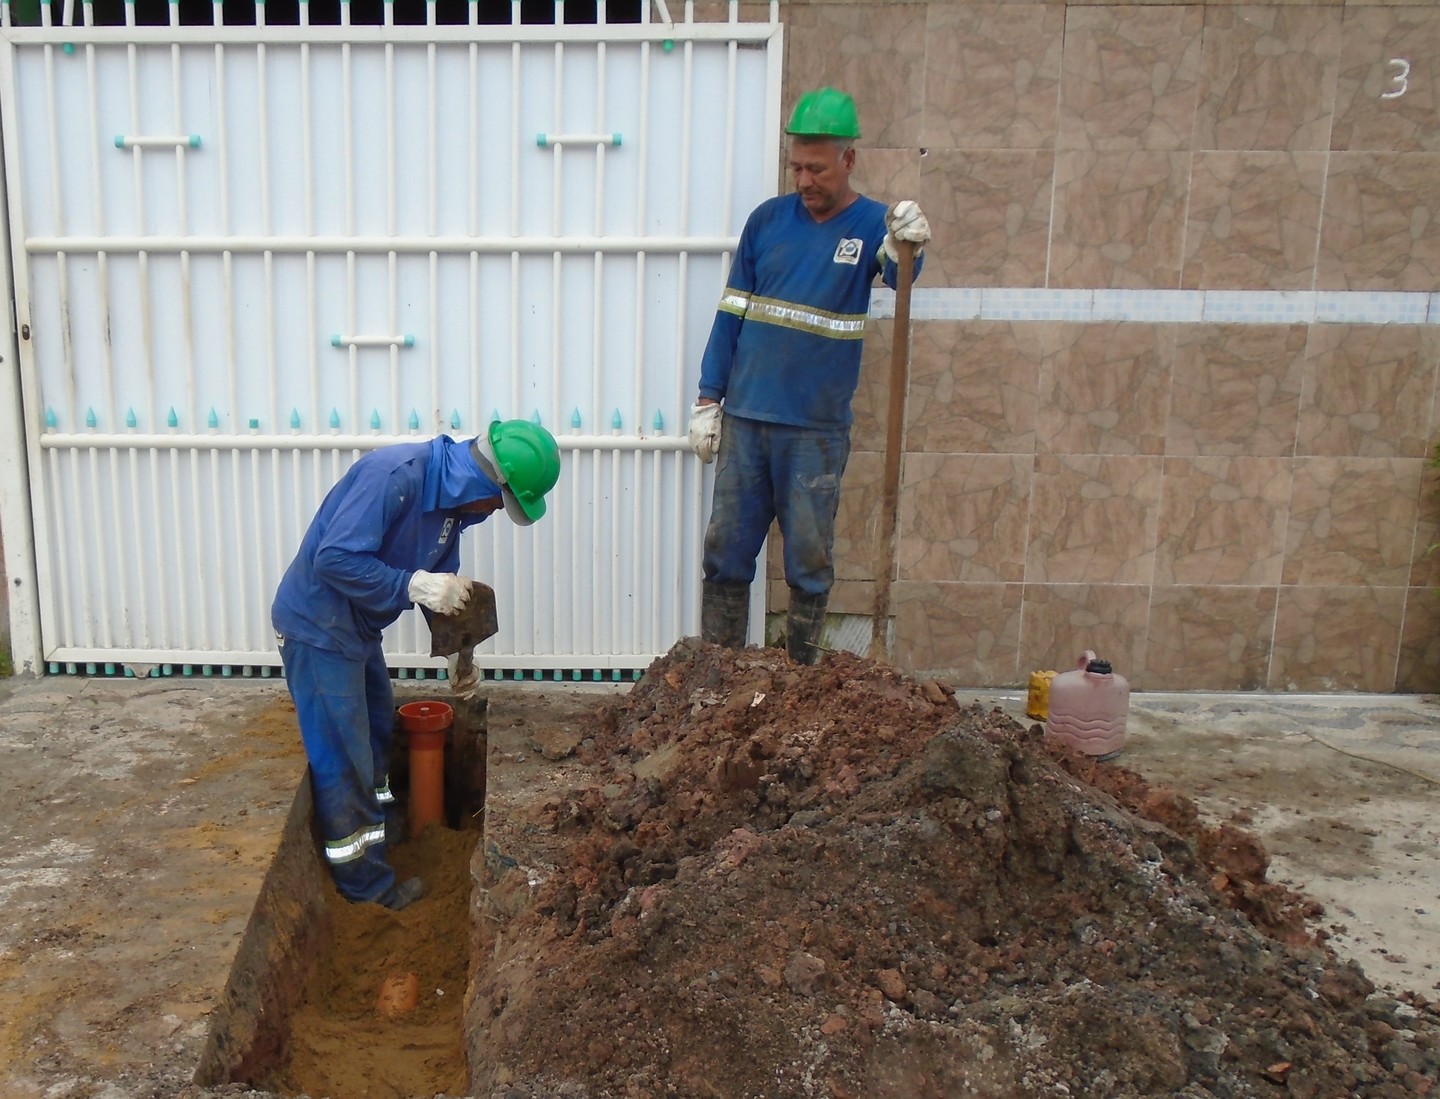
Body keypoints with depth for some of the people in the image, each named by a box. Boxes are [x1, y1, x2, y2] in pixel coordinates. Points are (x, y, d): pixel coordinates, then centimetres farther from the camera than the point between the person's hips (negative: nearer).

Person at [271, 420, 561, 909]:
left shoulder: (452, 499, 0)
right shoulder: (394, 475, -29)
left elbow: (443, 580, 11)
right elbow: (335, 558, -33)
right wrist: (415, 585, -35)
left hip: (358, 626, 9)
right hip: (317, 625, -9)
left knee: (378, 728, 23)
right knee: (343, 756, 0)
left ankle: (376, 827, 44)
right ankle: (365, 881, 15)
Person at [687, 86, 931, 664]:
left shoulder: (874, 225, -2)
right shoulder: (768, 219, 5)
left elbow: (899, 276, -25)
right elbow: (731, 312, 7)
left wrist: (907, 246, -49)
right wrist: (707, 400, 4)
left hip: (818, 428, -2)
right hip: (744, 420, 3)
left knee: (809, 563, 7)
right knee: (725, 554, 8)